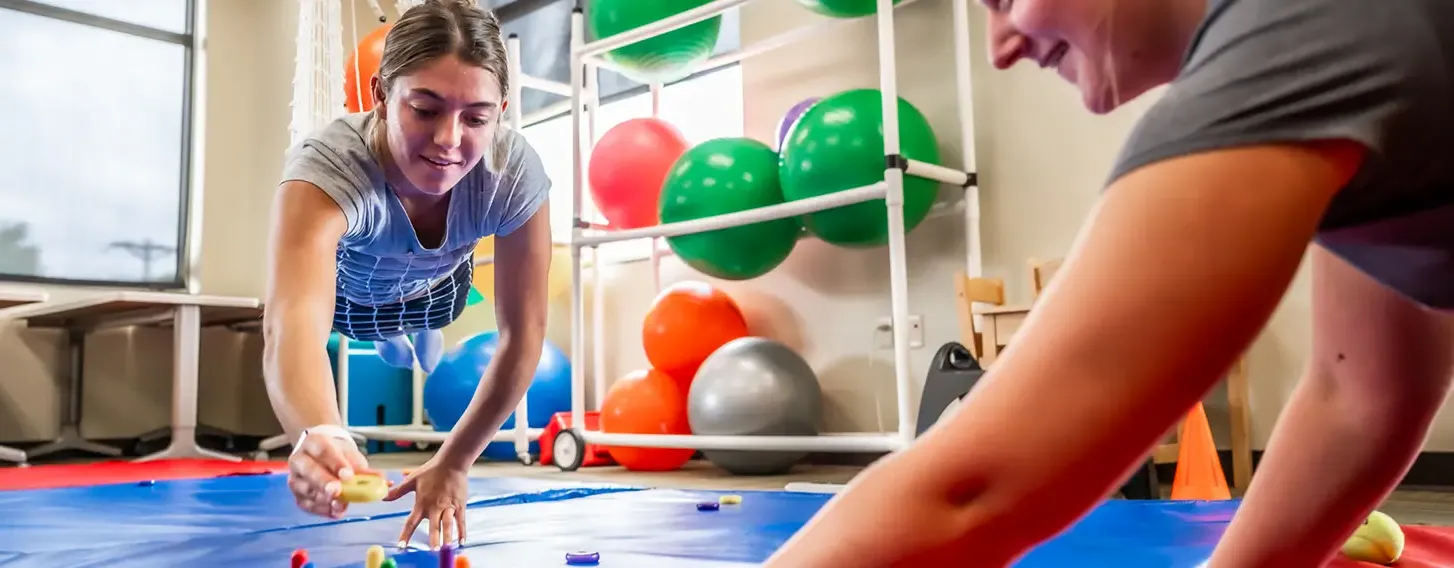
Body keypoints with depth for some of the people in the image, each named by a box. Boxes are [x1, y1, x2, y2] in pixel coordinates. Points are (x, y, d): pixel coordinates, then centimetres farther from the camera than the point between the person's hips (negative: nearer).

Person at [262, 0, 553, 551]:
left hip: (435, 293, 2)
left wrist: (454, 463, -28)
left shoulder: (515, 171, -38)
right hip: (341, 291, -1)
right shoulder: (327, 167, -46)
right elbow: (294, 322, -62)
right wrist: (320, 436, -83)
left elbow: (523, 335, -29)